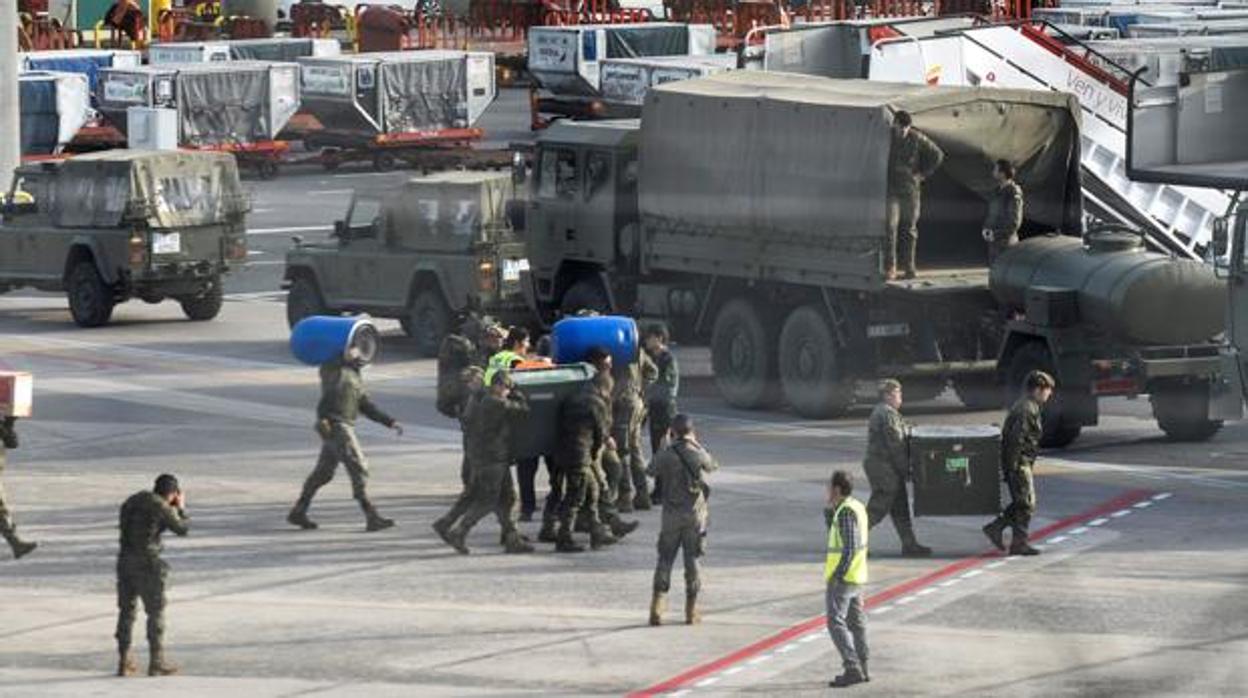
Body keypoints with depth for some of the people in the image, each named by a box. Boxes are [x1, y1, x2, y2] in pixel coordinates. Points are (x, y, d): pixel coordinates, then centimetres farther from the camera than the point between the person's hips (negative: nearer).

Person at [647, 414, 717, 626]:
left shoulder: (666, 455, -10)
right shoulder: (698, 454, -8)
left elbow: (652, 471, 6)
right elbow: (713, 465, 12)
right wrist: (696, 444, 22)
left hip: (672, 514, 0)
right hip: (695, 513, 0)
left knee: (665, 559, 7)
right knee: (692, 560, 8)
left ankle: (657, 607, -3)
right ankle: (691, 610, 11)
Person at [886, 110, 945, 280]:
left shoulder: (917, 139, -3)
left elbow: (937, 155, 8)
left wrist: (923, 173, 2)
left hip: (910, 191, 1)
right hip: (890, 190, -1)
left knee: (909, 230, 6)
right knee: (890, 228, -10)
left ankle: (908, 266, 14)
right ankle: (890, 268, -8)